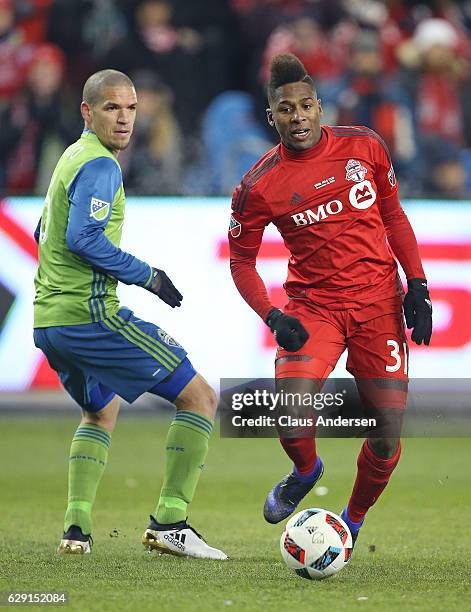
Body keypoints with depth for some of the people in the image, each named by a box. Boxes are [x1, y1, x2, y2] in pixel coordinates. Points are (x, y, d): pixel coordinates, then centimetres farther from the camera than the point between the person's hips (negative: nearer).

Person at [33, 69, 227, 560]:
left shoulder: (71, 158, 19)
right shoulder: (99, 165, -11)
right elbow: (83, 238, -23)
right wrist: (147, 276, -14)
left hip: (47, 322, 10)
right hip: (89, 315, -10)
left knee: (101, 412, 31)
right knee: (200, 398, -4)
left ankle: (76, 525, 16)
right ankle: (169, 522, -9)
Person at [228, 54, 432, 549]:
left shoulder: (364, 146, 0)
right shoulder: (259, 185, -6)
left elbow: (394, 216, 12)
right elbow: (241, 261, 3)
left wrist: (417, 286, 5)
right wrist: (273, 318, -11)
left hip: (379, 303, 2)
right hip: (312, 308, -2)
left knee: (386, 441, -1)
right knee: (291, 422, -22)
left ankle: (353, 521, 27)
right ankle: (305, 471, 15)